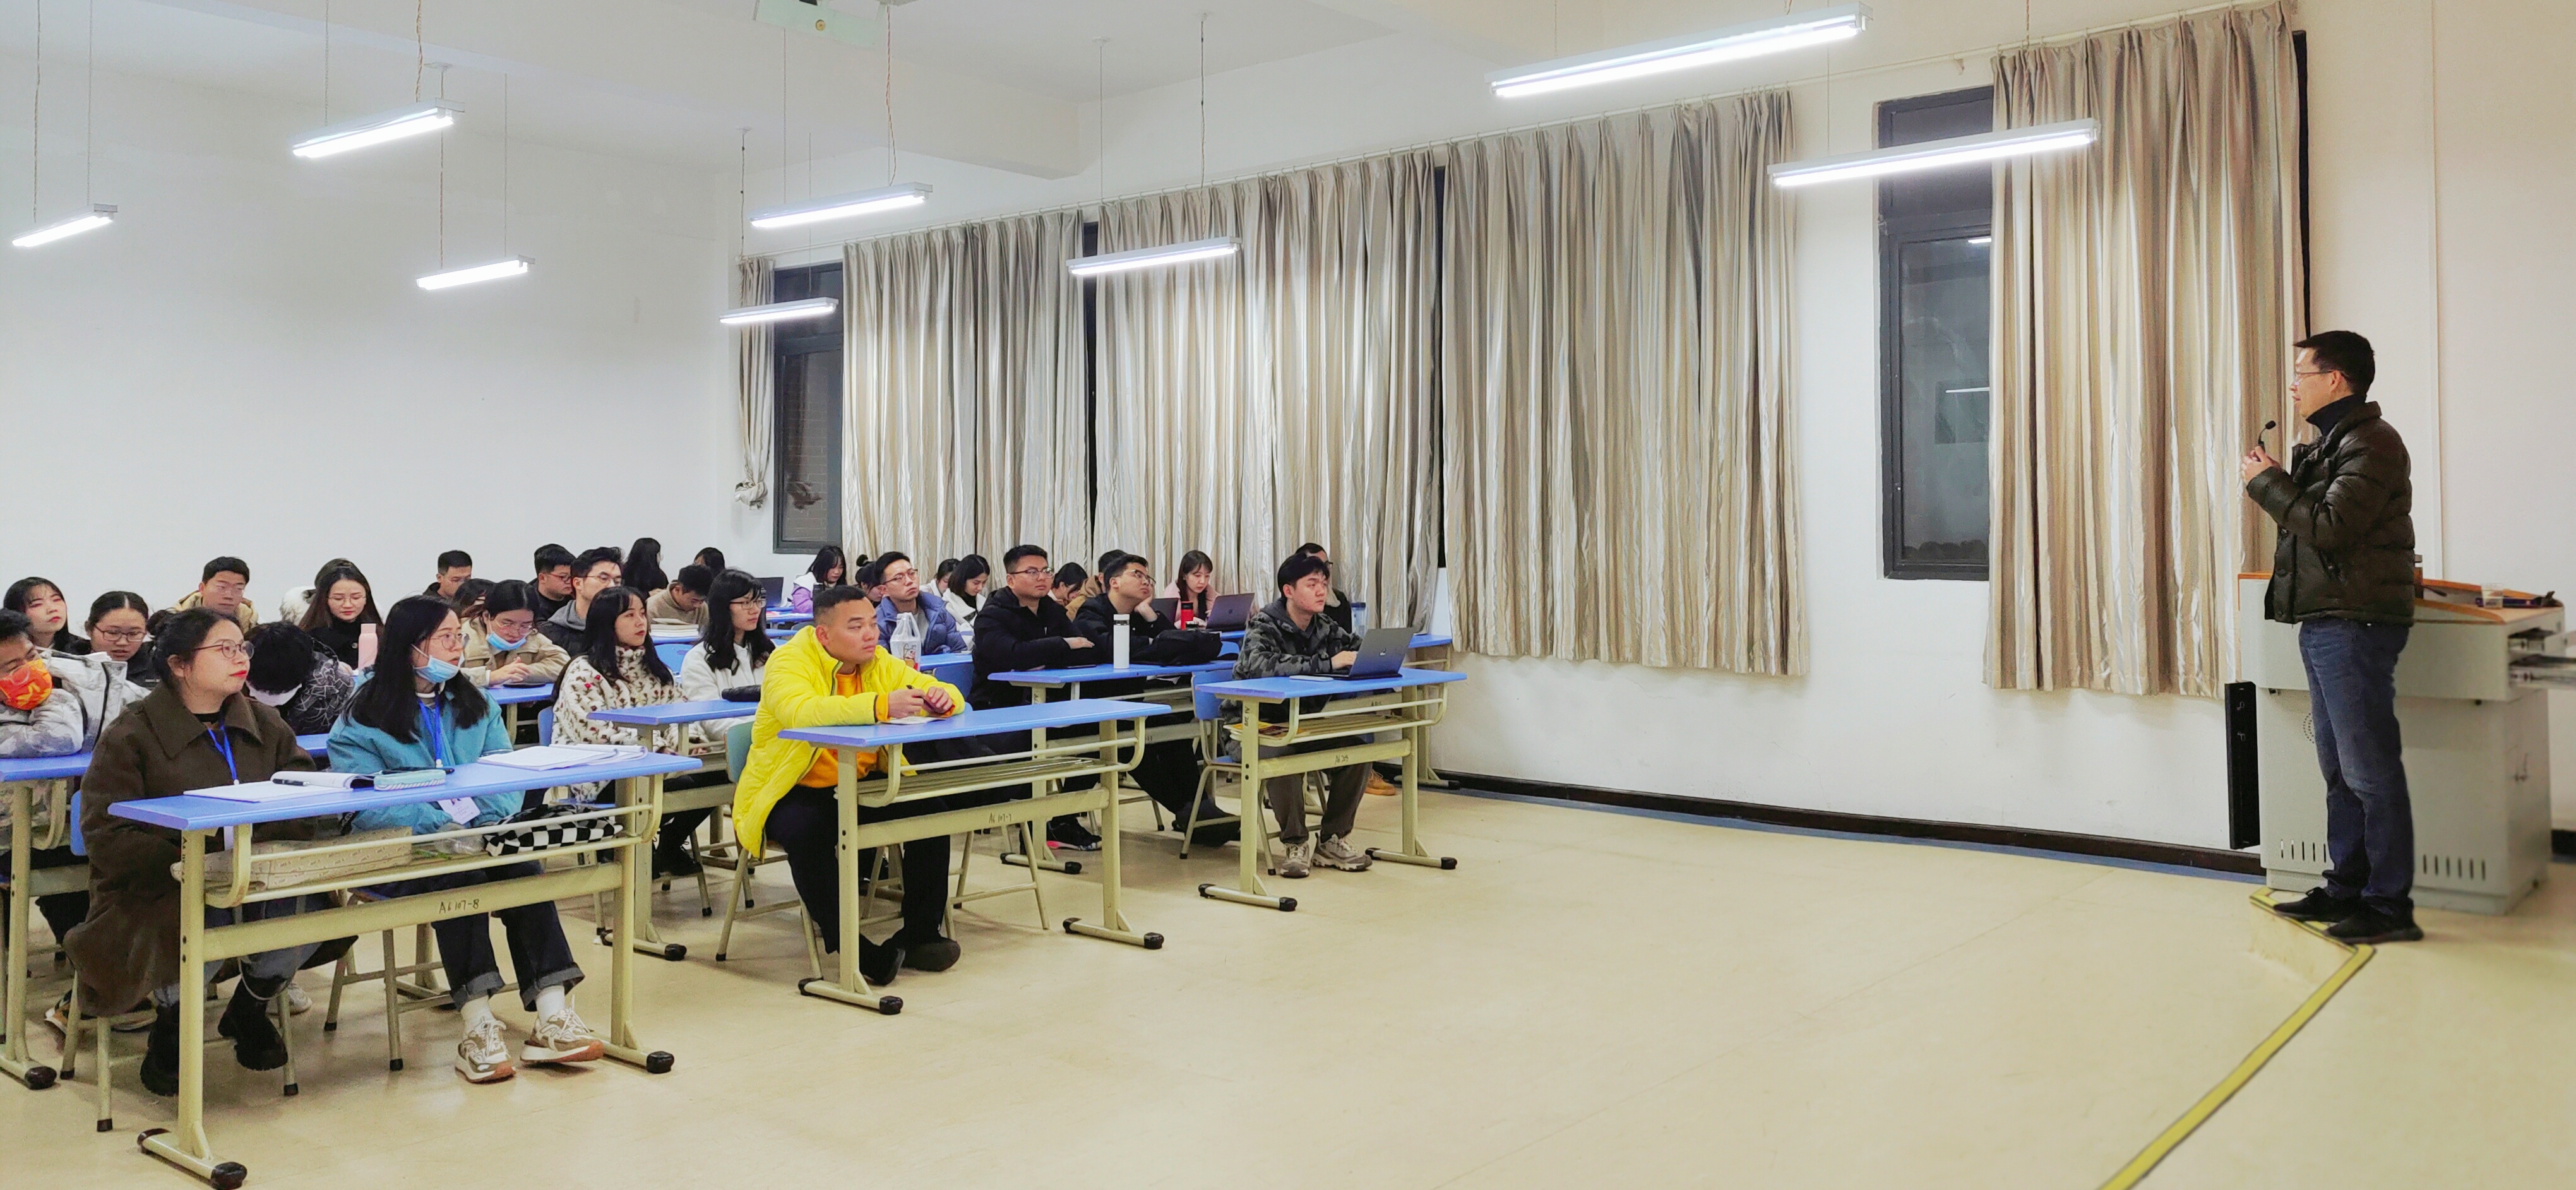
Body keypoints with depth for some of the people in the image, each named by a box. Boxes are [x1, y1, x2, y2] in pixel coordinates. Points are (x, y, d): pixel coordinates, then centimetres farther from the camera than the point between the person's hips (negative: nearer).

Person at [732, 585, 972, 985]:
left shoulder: (879, 663, 4)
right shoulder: (790, 661, -15)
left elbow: (939, 692, 8)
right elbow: (800, 712, -37)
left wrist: (942, 699, -19)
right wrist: (879, 705, -46)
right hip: (795, 791, -5)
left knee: (932, 810, -15)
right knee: (805, 832, -36)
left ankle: (920, 933, -4)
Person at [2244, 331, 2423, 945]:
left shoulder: (2371, 443, -11)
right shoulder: (2332, 441, 19)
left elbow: (2330, 527, -21)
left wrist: (2268, 482, -10)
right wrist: (2273, 482, 7)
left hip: (2356, 625, -10)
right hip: (2324, 624, 10)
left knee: (2370, 771, -6)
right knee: (2339, 770, 13)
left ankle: (2390, 906, -1)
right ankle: (2346, 890, 21)